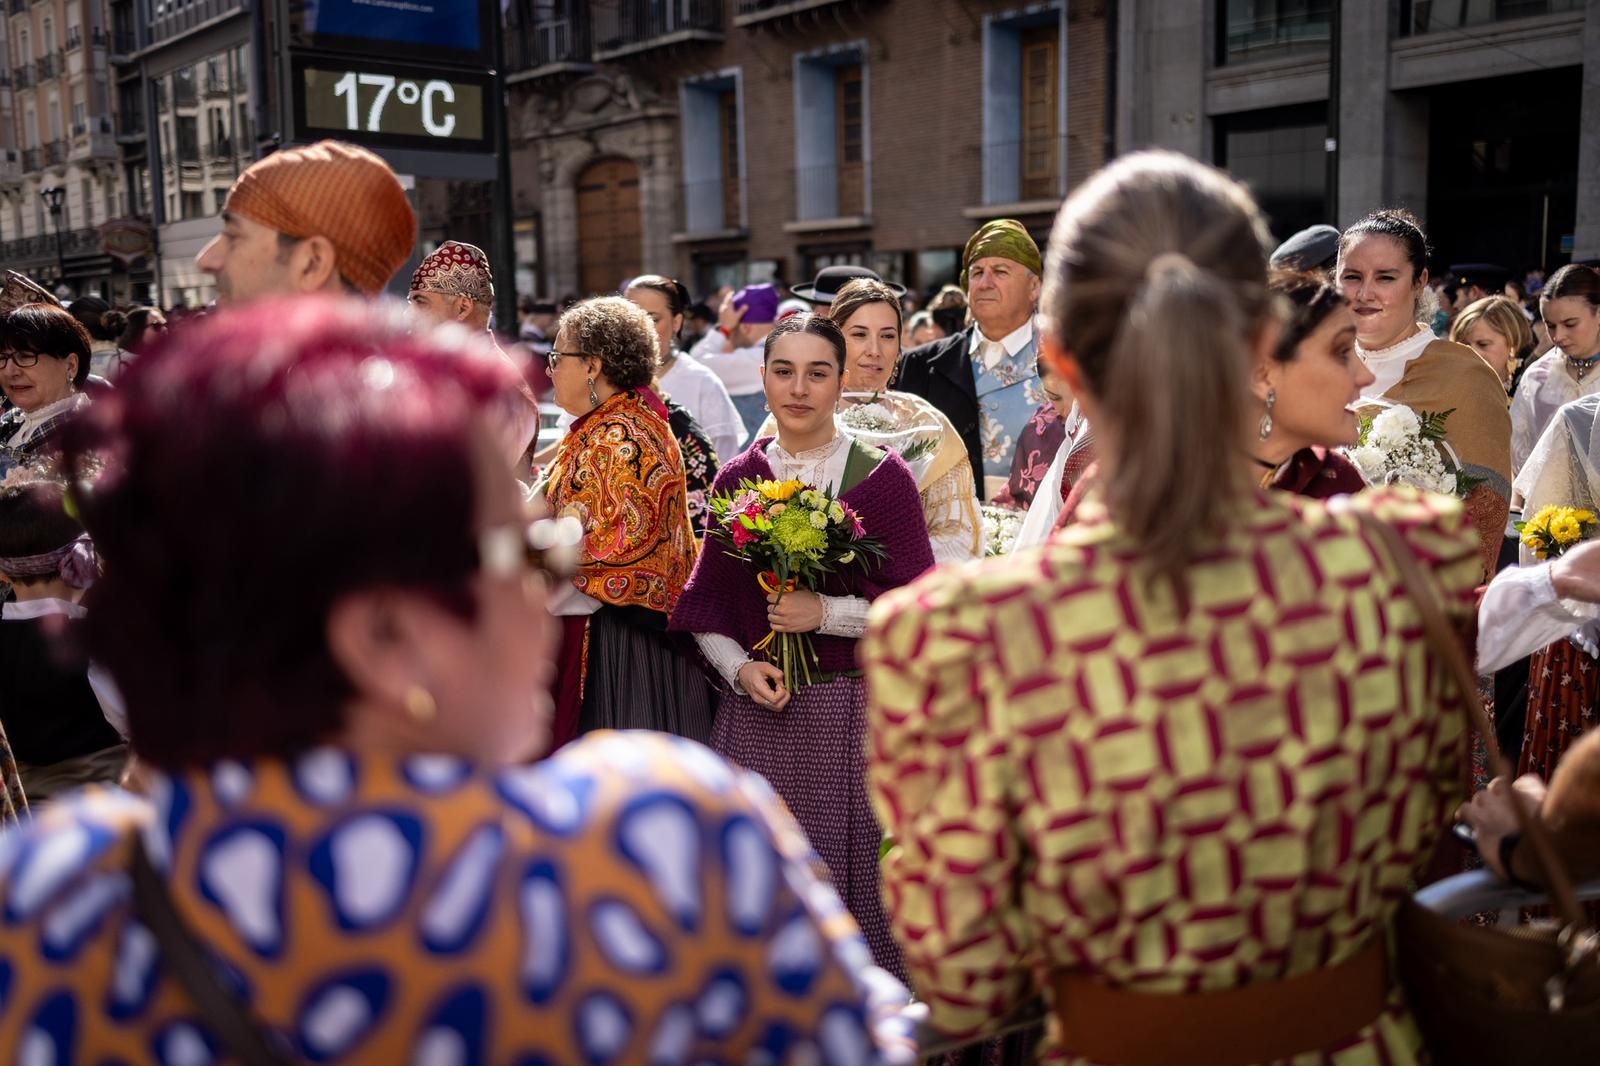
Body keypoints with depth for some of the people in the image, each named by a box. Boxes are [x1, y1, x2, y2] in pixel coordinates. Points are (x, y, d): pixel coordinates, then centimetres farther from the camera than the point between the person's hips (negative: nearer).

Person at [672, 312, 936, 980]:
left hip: (852, 712, -2)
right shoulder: (736, 480, 8)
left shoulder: (881, 476, -1)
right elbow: (706, 606, 10)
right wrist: (739, 668, -6)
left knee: (850, 872, -1)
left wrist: (827, 613, -15)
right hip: (757, 711, 3)